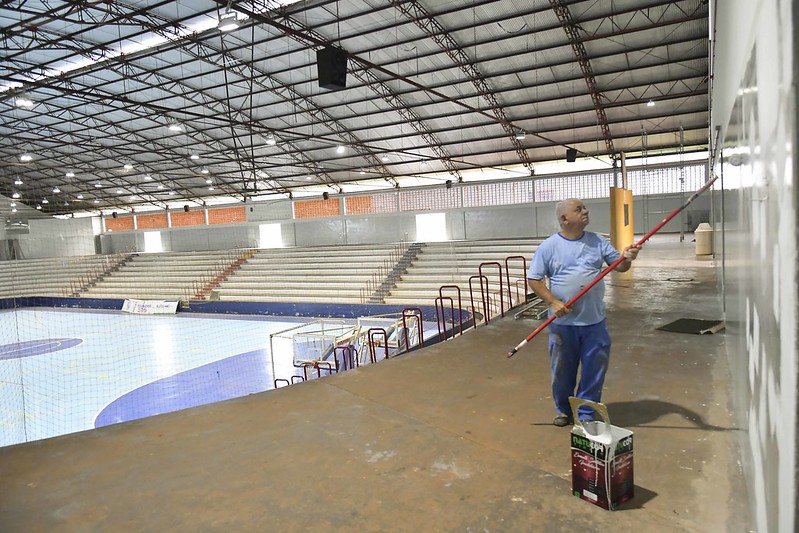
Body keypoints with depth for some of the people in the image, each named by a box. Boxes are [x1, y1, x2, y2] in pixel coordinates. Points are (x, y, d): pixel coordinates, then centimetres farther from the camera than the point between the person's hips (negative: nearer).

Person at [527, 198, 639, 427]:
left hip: (594, 321, 2)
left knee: (594, 369, 8)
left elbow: (619, 266, 5)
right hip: (563, 322, -2)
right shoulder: (548, 247, -5)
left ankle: (585, 414, 25)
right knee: (563, 370, 12)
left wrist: (627, 258, -19)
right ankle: (564, 410, 33)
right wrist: (553, 302, -17)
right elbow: (534, 279, -5)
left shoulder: (597, 241, 3)